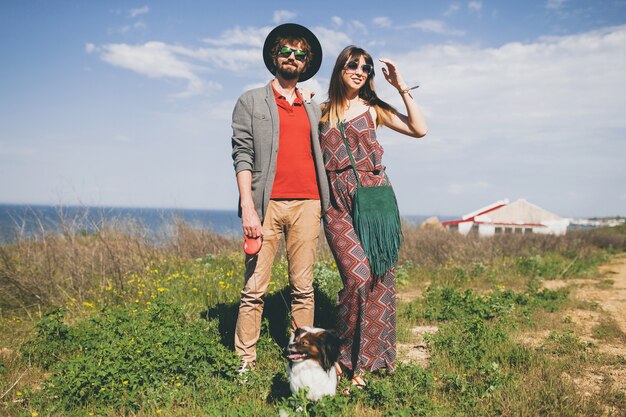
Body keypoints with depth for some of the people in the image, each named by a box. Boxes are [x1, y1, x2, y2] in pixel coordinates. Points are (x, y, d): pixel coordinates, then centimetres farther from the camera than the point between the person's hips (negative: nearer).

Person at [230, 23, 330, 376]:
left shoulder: (313, 110, 22)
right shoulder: (251, 101, 11)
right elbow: (242, 155, 1)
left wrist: (325, 202, 7)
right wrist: (248, 207, -11)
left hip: (307, 204, 3)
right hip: (267, 203, -3)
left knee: (303, 287, 4)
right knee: (254, 288, -3)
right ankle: (246, 361, 6)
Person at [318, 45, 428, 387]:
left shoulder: (373, 109, 11)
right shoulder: (322, 111, 13)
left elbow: (419, 129, 2)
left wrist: (402, 88, 0)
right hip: (337, 202, -1)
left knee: (380, 275, 0)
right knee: (358, 276, -14)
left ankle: (377, 352, 18)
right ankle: (350, 360, 3)